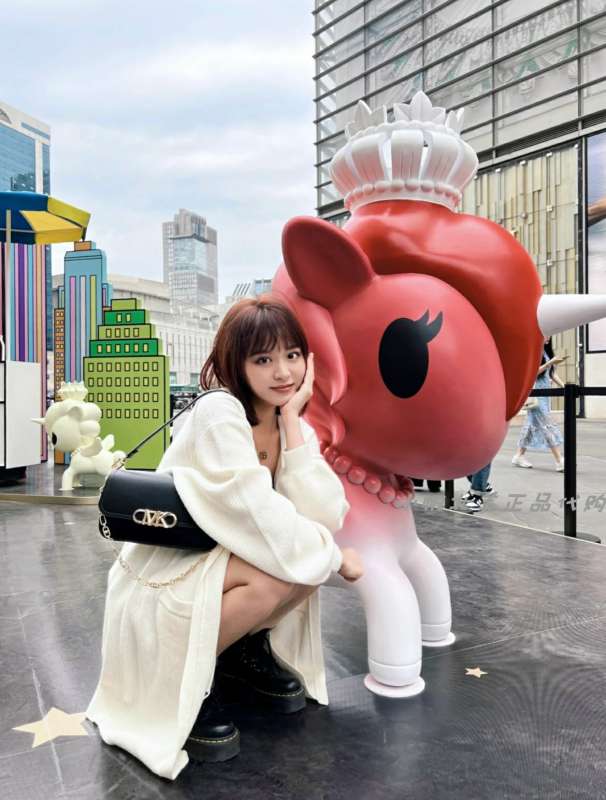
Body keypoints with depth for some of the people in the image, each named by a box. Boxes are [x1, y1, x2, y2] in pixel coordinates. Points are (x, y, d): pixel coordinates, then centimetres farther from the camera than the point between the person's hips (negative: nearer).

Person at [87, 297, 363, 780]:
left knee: (314, 550, -15)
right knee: (275, 571, -31)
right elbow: (263, 523, -28)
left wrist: (292, 420, -18)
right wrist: (335, 557, -14)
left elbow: (327, 518, -17)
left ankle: (246, 649, 11)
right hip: (161, 590, -7)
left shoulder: (294, 427, -1)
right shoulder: (218, 412, -22)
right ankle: (188, 683, -5)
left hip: (222, 569, 7)